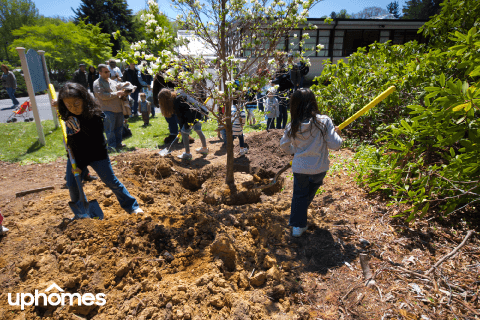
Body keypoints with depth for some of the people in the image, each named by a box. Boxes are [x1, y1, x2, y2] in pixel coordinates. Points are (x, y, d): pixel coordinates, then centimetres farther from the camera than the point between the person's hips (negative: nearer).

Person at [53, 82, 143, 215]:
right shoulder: (66, 113, -8)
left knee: (111, 182, 0)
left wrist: (82, 166, -20)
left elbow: (94, 146, -22)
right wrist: (58, 104, 1)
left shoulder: (94, 117, -26)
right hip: (75, 154, 6)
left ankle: (131, 206, 15)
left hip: (96, 155, -6)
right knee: (72, 185, 10)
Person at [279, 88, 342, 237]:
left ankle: (297, 225, 18)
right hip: (319, 167, 0)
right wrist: (337, 134, 5)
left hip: (299, 167, 0)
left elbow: (284, 145, 7)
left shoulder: (292, 126, -7)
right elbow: (334, 145, -14)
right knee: (311, 189, 26)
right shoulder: (324, 121, -15)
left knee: (299, 195, 15)